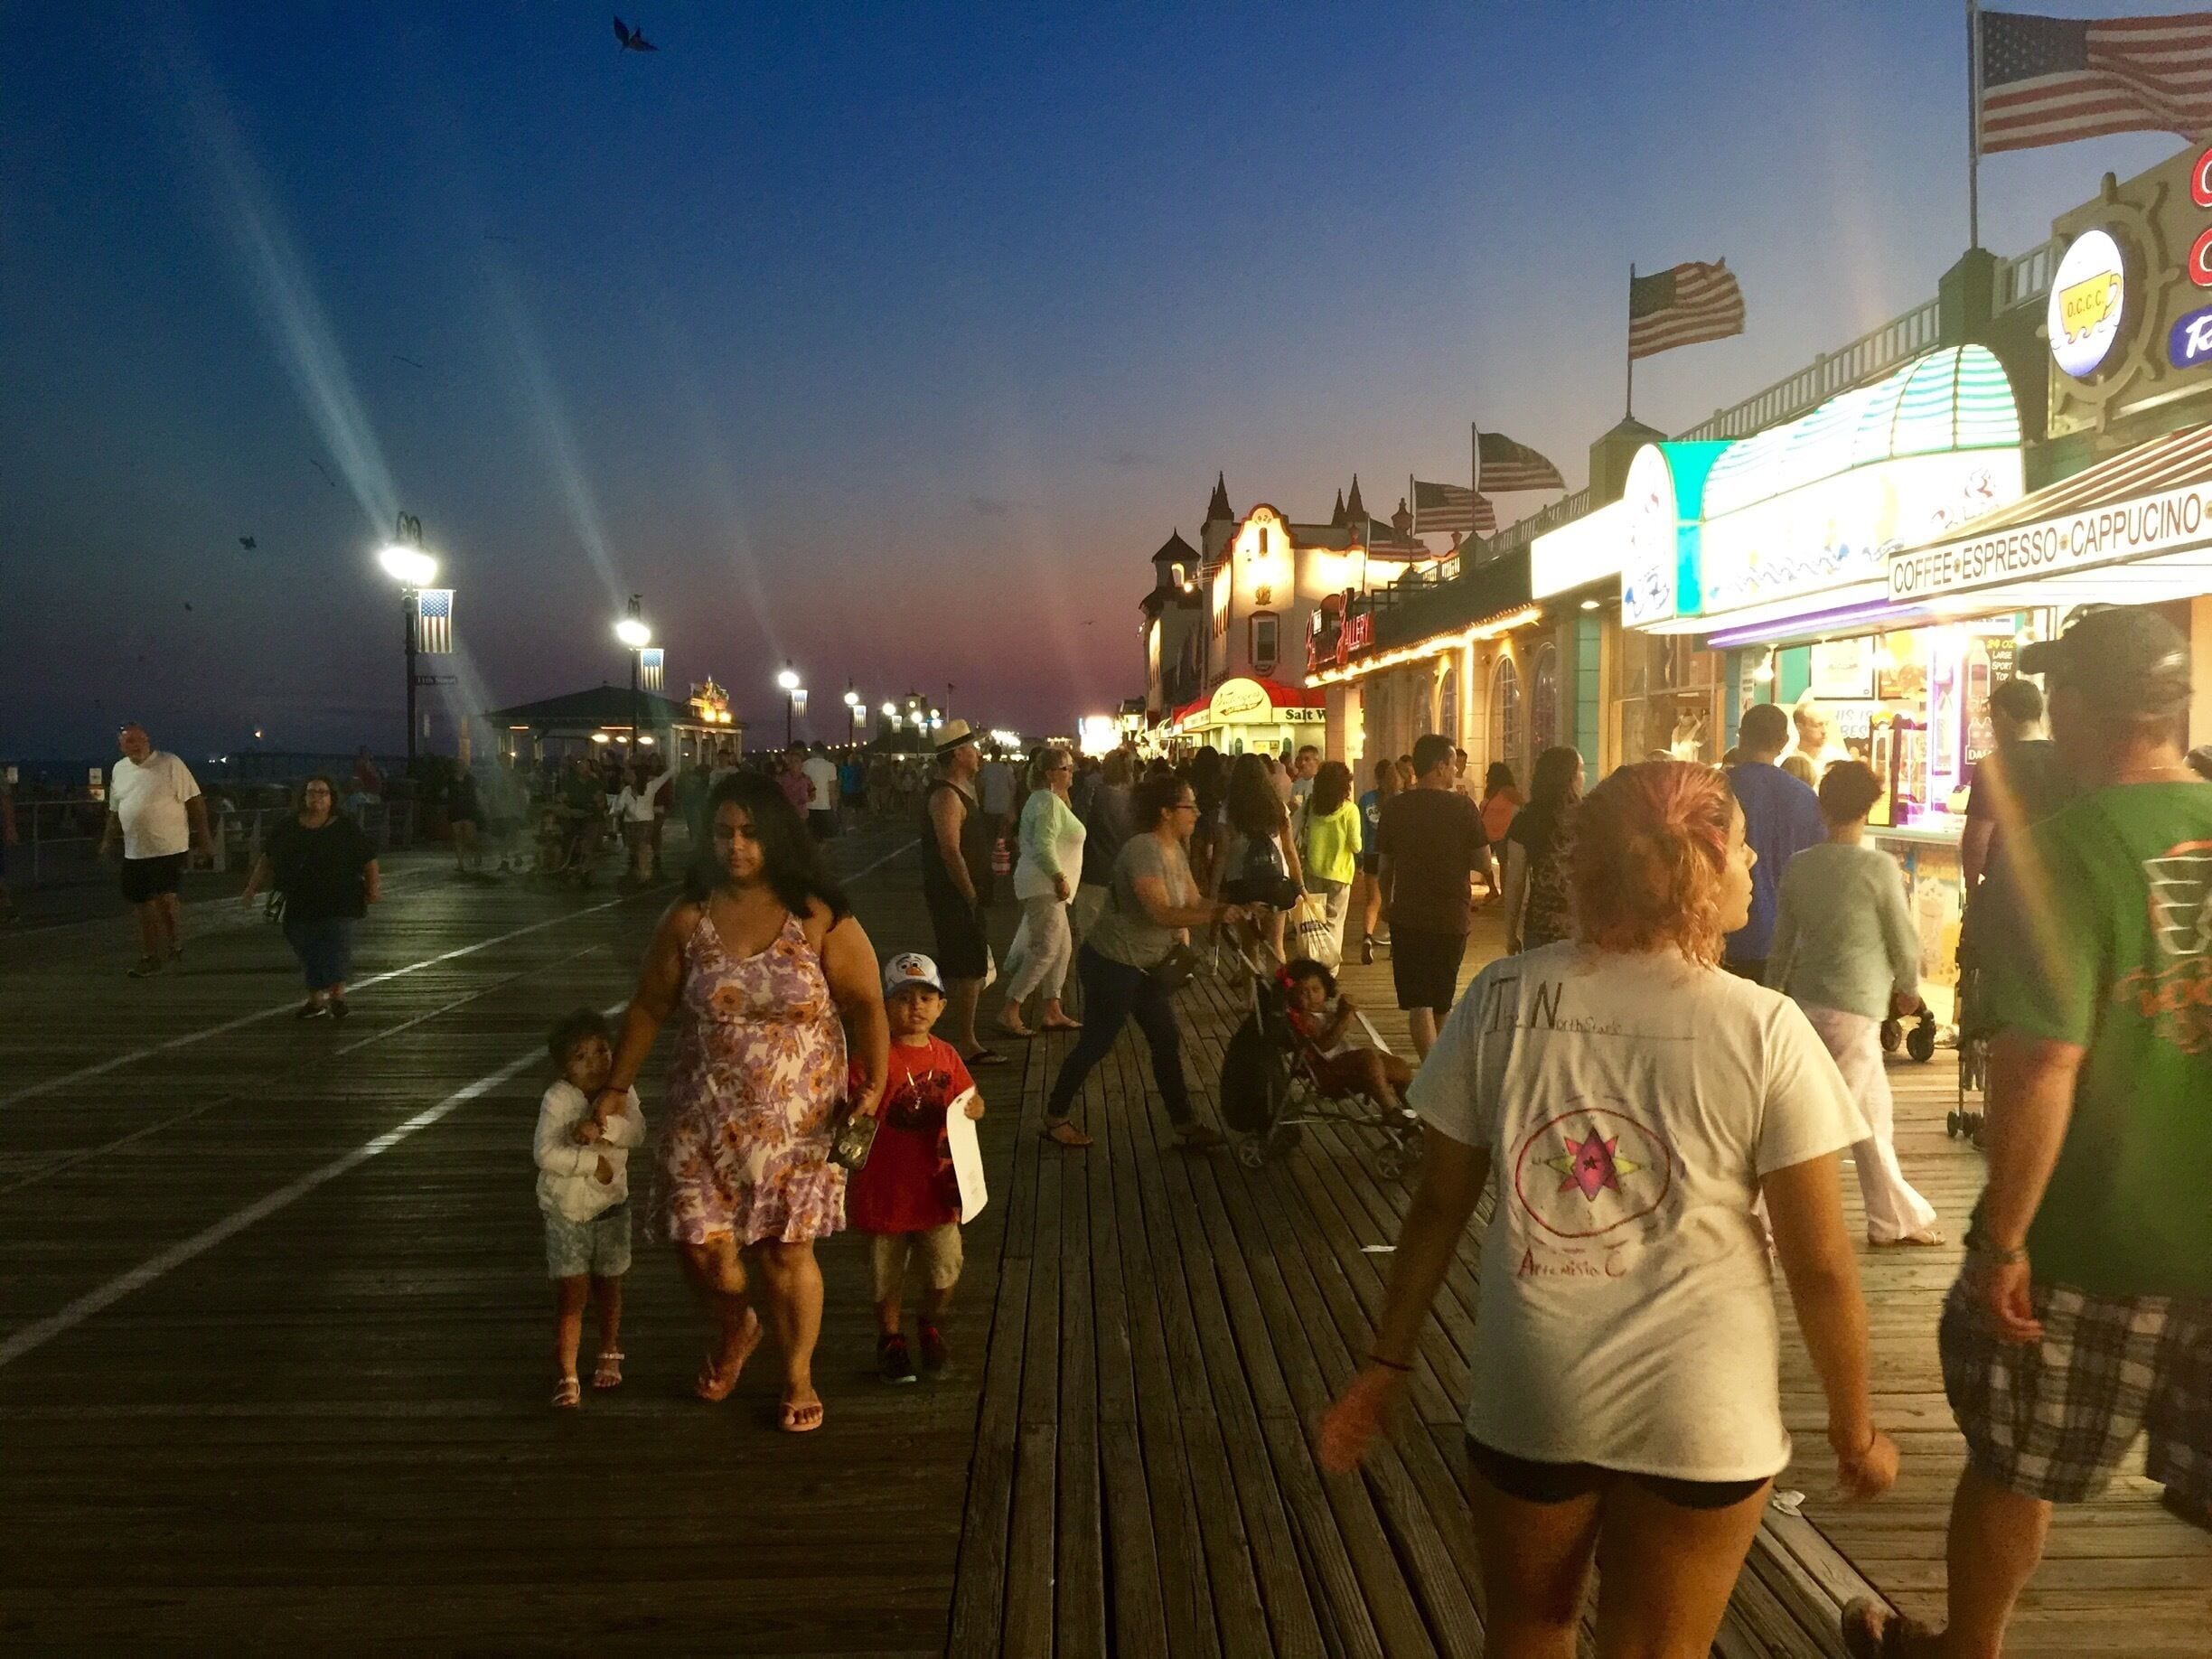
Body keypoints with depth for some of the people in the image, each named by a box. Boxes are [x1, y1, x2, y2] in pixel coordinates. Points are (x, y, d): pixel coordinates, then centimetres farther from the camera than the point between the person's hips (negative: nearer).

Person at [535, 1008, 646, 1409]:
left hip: (611, 1206, 4)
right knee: (571, 1293, -5)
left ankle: (609, 1356, 39)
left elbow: (637, 1133, -21)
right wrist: (594, 1162, -25)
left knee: (608, 1287, 18)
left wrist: (601, 1127, -36)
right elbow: (546, 1153, -27)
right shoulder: (557, 1099, -18)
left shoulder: (620, 1091, -6)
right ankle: (566, 1376, 4)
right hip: (565, 1210, -4)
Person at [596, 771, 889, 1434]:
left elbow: (865, 1005, -8)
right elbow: (649, 1007, 6)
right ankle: (735, 1329, 38)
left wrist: (874, 1080, -19)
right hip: (706, 1116, 2)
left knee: (785, 1249, 4)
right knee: (702, 1246, 2)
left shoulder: (819, 918, -9)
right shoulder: (688, 920, -2)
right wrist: (617, 1086, 5)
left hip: (796, 1119, -2)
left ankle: (798, 1375, 29)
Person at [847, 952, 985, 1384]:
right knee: (887, 1273, 14)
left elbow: (970, 1100, 11)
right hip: (885, 1188, -3)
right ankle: (890, 1338, 37)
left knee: (945, 1270, 4)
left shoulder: (945, 1055, 2)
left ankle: (931, 1328, 33)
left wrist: (973, 1107, -10)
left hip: (936, 1183, 3)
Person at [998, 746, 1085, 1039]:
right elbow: (1044, 845, -25)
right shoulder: (1049, 801, -15)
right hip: (1044, 885, -11)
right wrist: (1061, 878, -21)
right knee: (1046, 949, -11)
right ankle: (1009, 1012, -9)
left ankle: (1053, 1012, 16)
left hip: (1045, 886, 11)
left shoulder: (1044, 799, 18)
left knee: (1063, 948, 13)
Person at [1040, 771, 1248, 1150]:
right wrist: (1218, 915, -33)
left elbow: (1194, 901, 3)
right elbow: (1162, 913, -32)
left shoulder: (1175, 850, 6)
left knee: (1167, 1042, 10)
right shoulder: (1143, 850, -25)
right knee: (1095, 1044, 4)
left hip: (1145, 966, 9)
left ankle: (1185, 1123, 18)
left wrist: (1234, 910, -13)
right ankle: (1055, 1118, 20)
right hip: (1111, 964, -9)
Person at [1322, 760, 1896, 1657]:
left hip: (1527, 1391, 1)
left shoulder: (1501, 998, -9)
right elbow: (1820, 1265, -9)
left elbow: (1438, 1206, -3)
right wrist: (1855, 1427, 6)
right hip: (1700, 1412, -1)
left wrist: (1388, 1362, 9)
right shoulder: (1765, 1030, -14)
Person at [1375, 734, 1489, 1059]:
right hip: (1452, 916, 0)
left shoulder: (1395, 806, -3)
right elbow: (1483, 861, -7)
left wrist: (1388, 904, 19)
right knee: (1443, 1001, 20)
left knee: (1418, 1002, 0)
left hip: (1407, 916, 0)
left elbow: (1385, 865, 4)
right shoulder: (1461, 806, -9)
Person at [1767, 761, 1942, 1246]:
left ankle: (1896, 1219, 26)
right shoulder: (1879, 867, -10)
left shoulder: (1799, 866, 4)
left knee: (1874, 1111, 17)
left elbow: (1782, 943, 10)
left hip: (1807, 1002, 6)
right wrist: (1909, 990, 15)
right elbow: (1903, 941, -3)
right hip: (1854, 1008, -6)